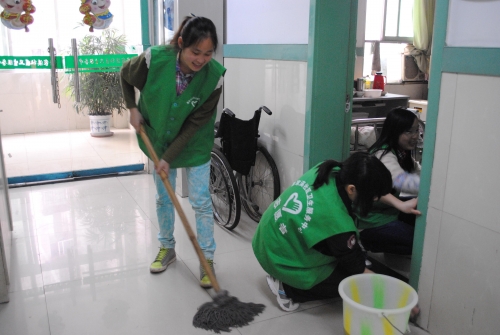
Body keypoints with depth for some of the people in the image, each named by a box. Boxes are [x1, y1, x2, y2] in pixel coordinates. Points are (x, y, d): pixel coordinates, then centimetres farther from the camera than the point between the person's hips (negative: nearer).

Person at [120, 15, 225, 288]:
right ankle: (167, 248, 34)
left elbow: (196, 123, -21)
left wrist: (169, 158, -21)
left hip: (194, 144, -1)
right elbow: (125, 76, -2)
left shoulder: (214, 75, -27)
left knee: (201, 202, -1)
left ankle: (207, 259, 13)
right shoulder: (155, 59, -27)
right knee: (163, 198, 14)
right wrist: (132, 109, -6)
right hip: (159, 139, 2)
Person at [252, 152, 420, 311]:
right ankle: (287, 288, 2)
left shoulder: (329, 171, -15)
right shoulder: (337, 222, -33)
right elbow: (359, 271, -16)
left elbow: (370, 186, 7)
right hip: (281, 260, -7)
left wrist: (400, 204, 1)